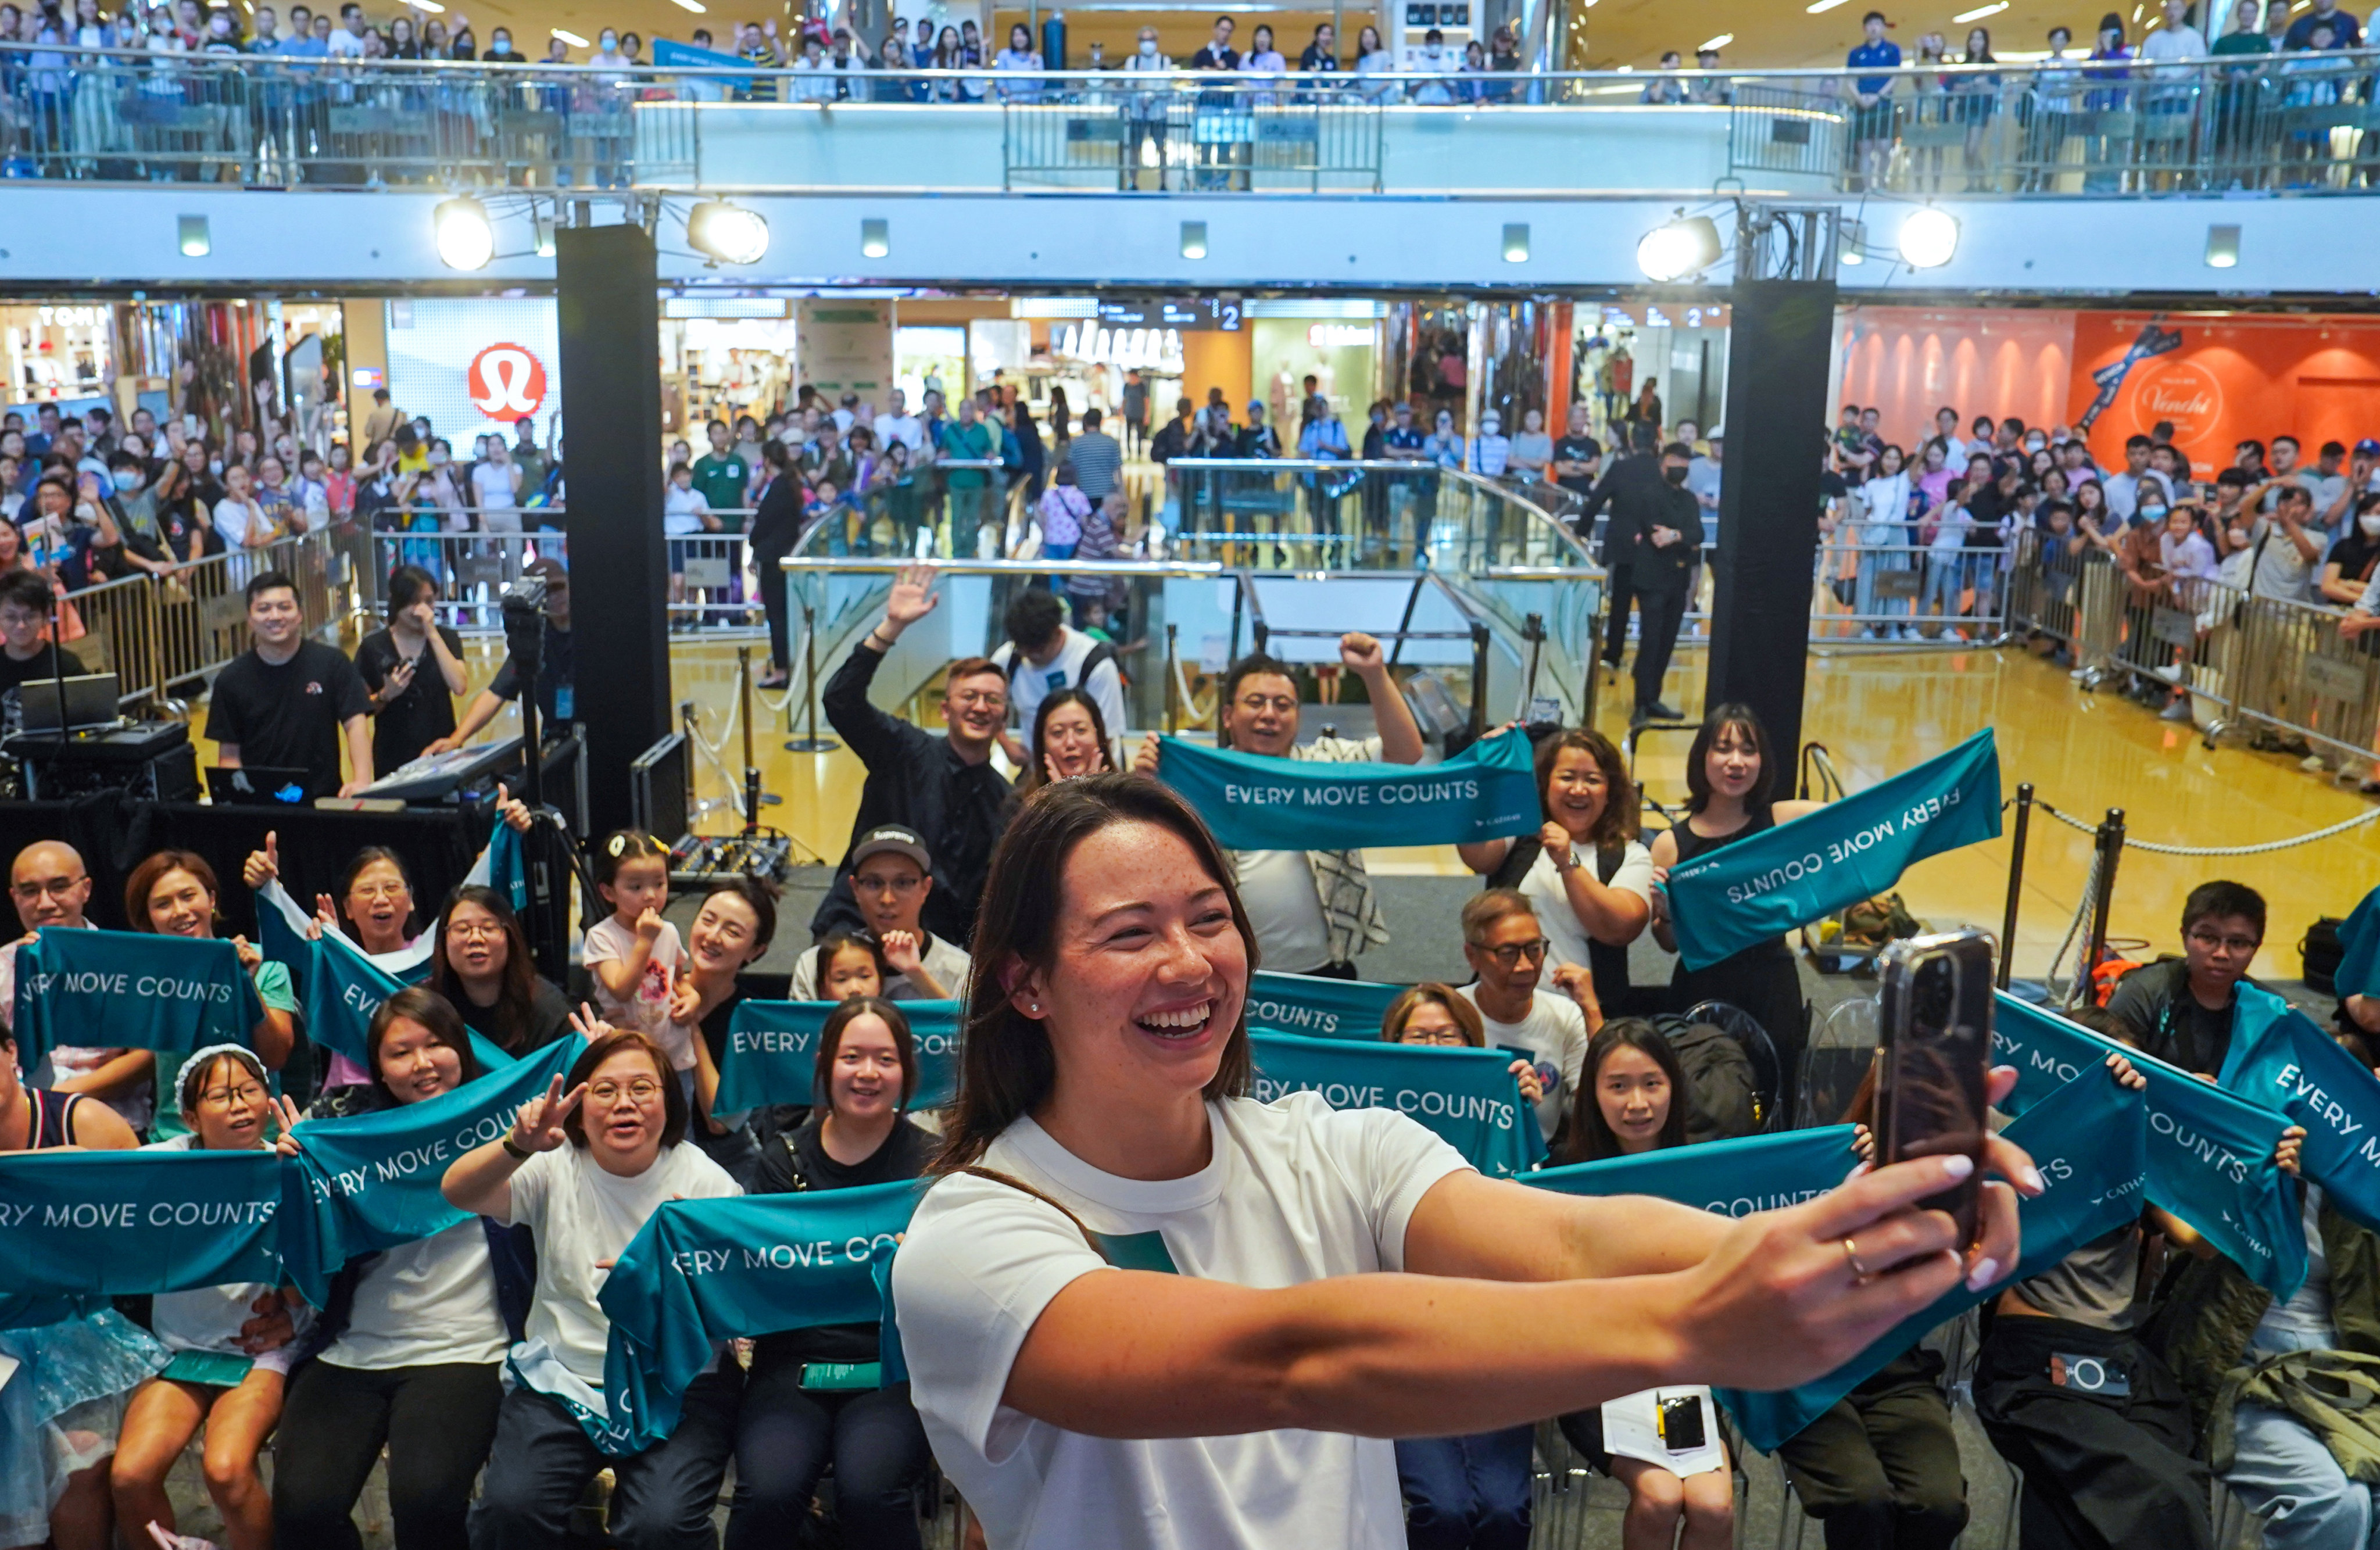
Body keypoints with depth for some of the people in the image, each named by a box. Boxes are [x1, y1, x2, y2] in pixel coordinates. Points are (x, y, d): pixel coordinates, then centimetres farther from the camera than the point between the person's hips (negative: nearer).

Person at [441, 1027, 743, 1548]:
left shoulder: (707, 1182, -1)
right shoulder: (556, 1167, 3)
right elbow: (457, 1192, -15)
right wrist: (518, 1146, -35)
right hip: (563, 1378, 2)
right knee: (510, 1508, -23)